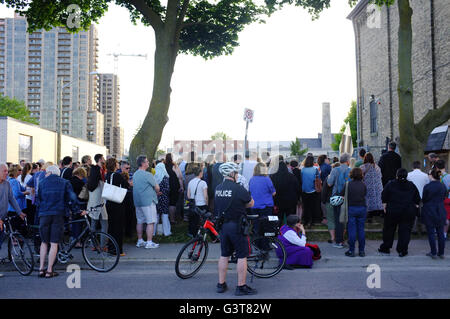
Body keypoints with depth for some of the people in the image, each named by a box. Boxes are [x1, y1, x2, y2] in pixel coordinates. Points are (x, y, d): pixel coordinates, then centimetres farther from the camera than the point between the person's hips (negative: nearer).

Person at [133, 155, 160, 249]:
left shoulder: (135, 174, 11)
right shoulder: (148, 175, -15)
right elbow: (157, 188, -10)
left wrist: (153, 191, 20)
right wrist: (156, 192, 12)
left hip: (137, 201, 8)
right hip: (148, 201, -8)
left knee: (140, 221, 14)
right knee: (150, 222, -3)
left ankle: (140, 241, 21)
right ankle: (149, 242, -3)